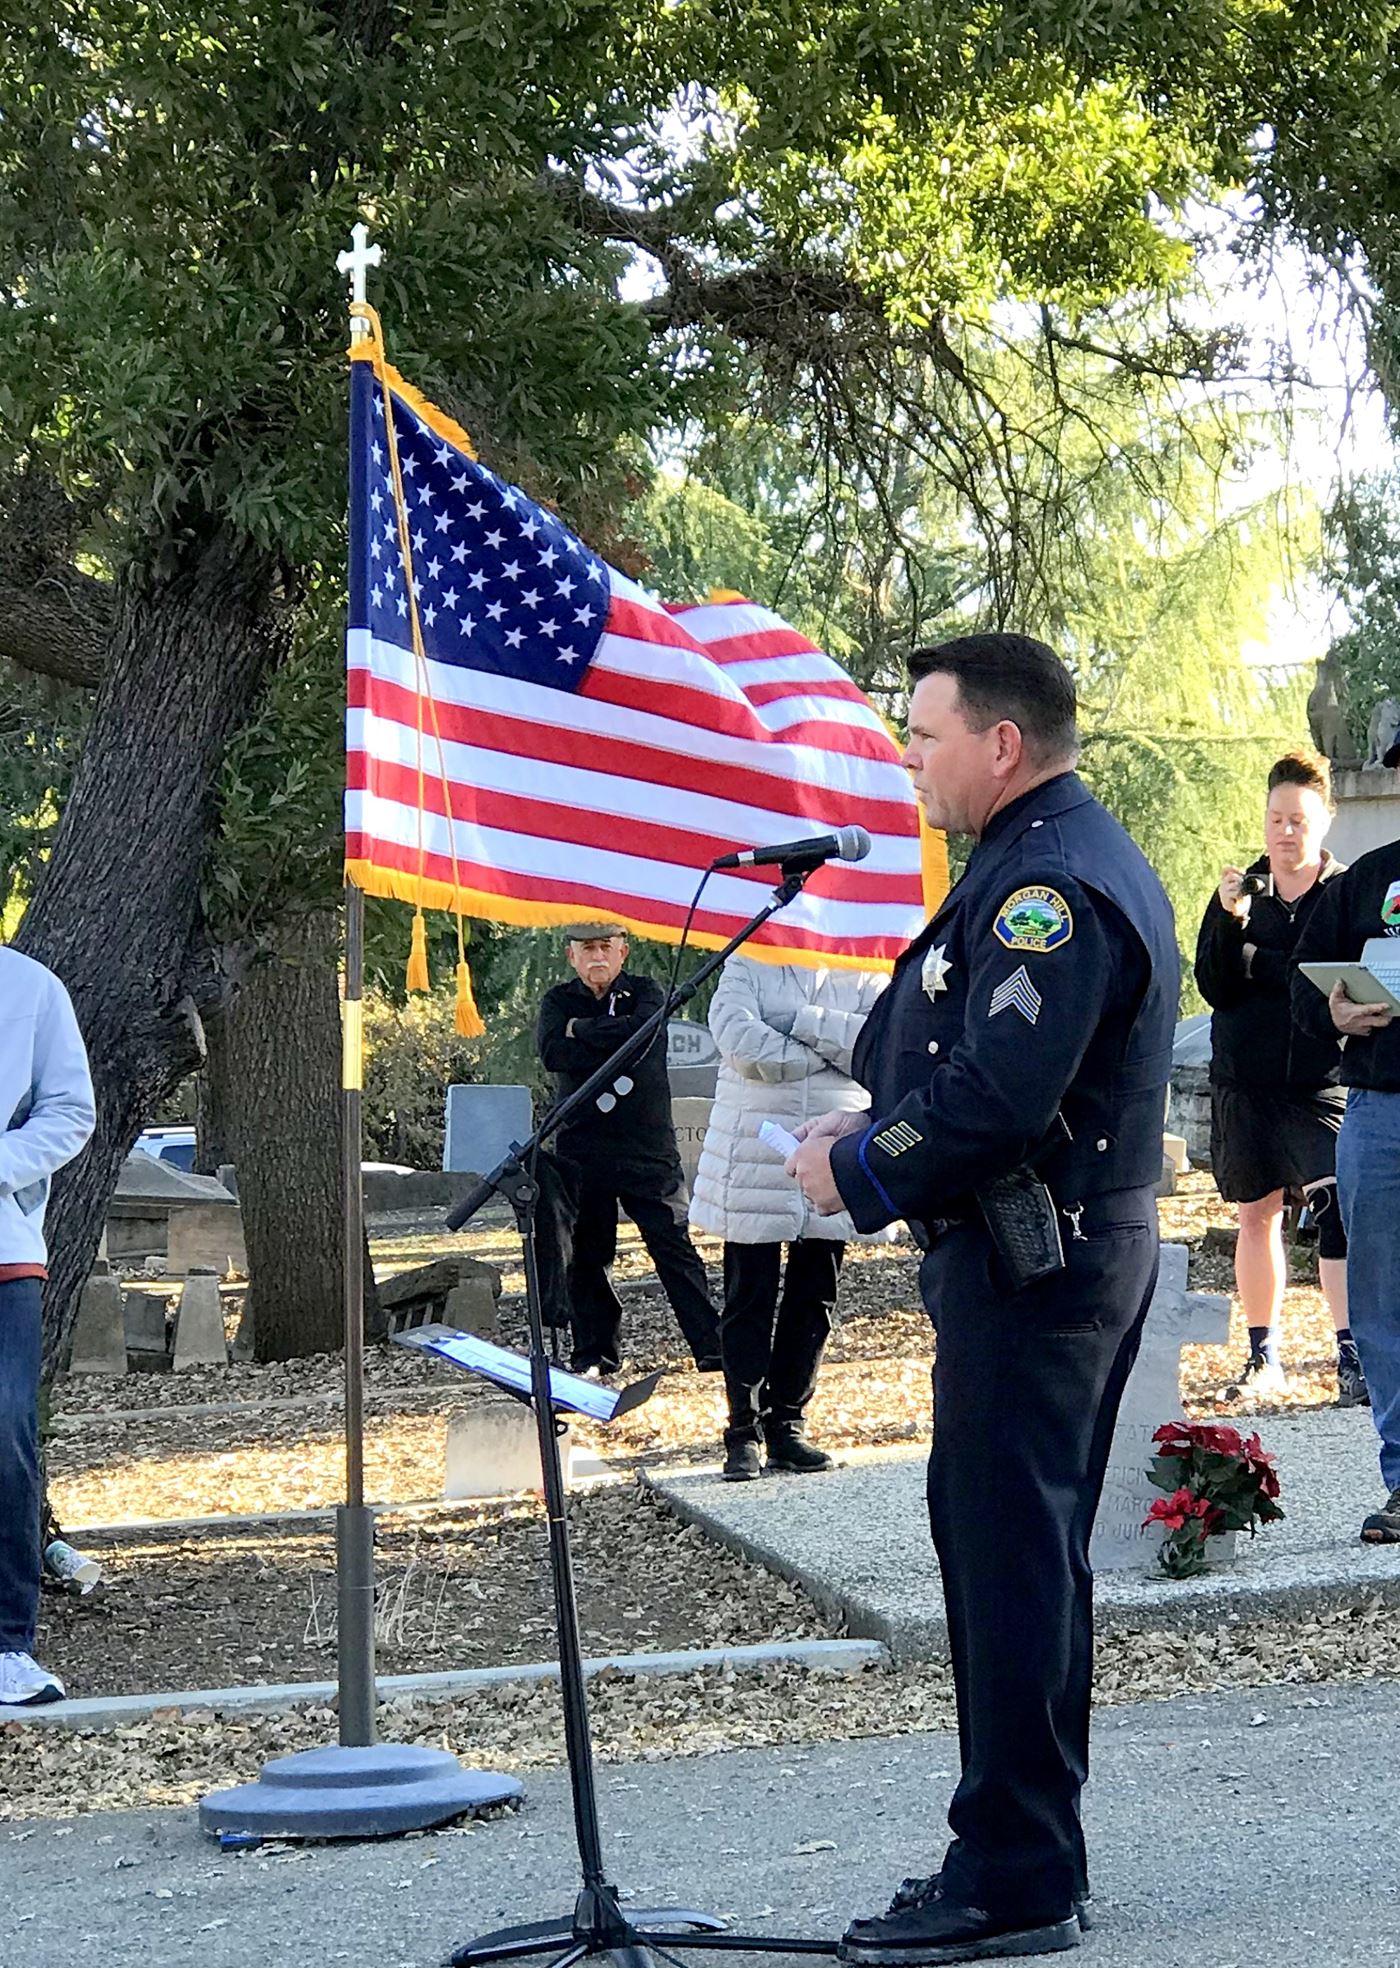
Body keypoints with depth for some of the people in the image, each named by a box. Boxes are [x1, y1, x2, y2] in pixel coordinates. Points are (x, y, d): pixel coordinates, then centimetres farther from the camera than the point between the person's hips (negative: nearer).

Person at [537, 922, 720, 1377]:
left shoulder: (646, 993, 7)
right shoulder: (559, 1002, 10)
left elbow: (642, 1031, -16)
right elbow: (552, 1051, -10)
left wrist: (580, 1029, -6)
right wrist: (617, 1046, -14)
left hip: (648, 1148, -2)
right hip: (582, 1147, 2)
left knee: (673, 1246, -6)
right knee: (585, 1256, 4)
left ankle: (711, 1347, -6)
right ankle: (595, 1352, 15)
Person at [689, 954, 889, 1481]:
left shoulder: (863, 976, 9)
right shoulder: (747, 965, 4)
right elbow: (739, 1040, -14)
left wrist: (801, 1021, -13)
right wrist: (828, 1053, -9)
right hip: (754, 1158, -3)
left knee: (813, 1301, 7)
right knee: (749, 1299, -1)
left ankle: (787, 1426, 16)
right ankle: (744, 1431, 5)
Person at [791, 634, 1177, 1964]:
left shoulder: (1049, 883, -19)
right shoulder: (1065, 860, 17)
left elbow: (1001, 1094, -26)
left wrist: (858, 1174, -14)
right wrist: (879, 1122, 10)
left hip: (1029, 1267, -11)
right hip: (1062, 1252, 11)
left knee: (1005, 1556, -8)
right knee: (1023, 1553, 15)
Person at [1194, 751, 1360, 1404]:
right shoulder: (1239, 890, 8)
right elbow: (1214, 987, -1)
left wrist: (1257, 963, -10)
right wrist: (1230, 921, -16)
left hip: (1322, 1081, -3)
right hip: (1244, 1081, 3)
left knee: (1339, 1211, -16)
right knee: (1257, 1215, 9)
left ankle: (1353, 1357, -16)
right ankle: (1263, 1357, 18)